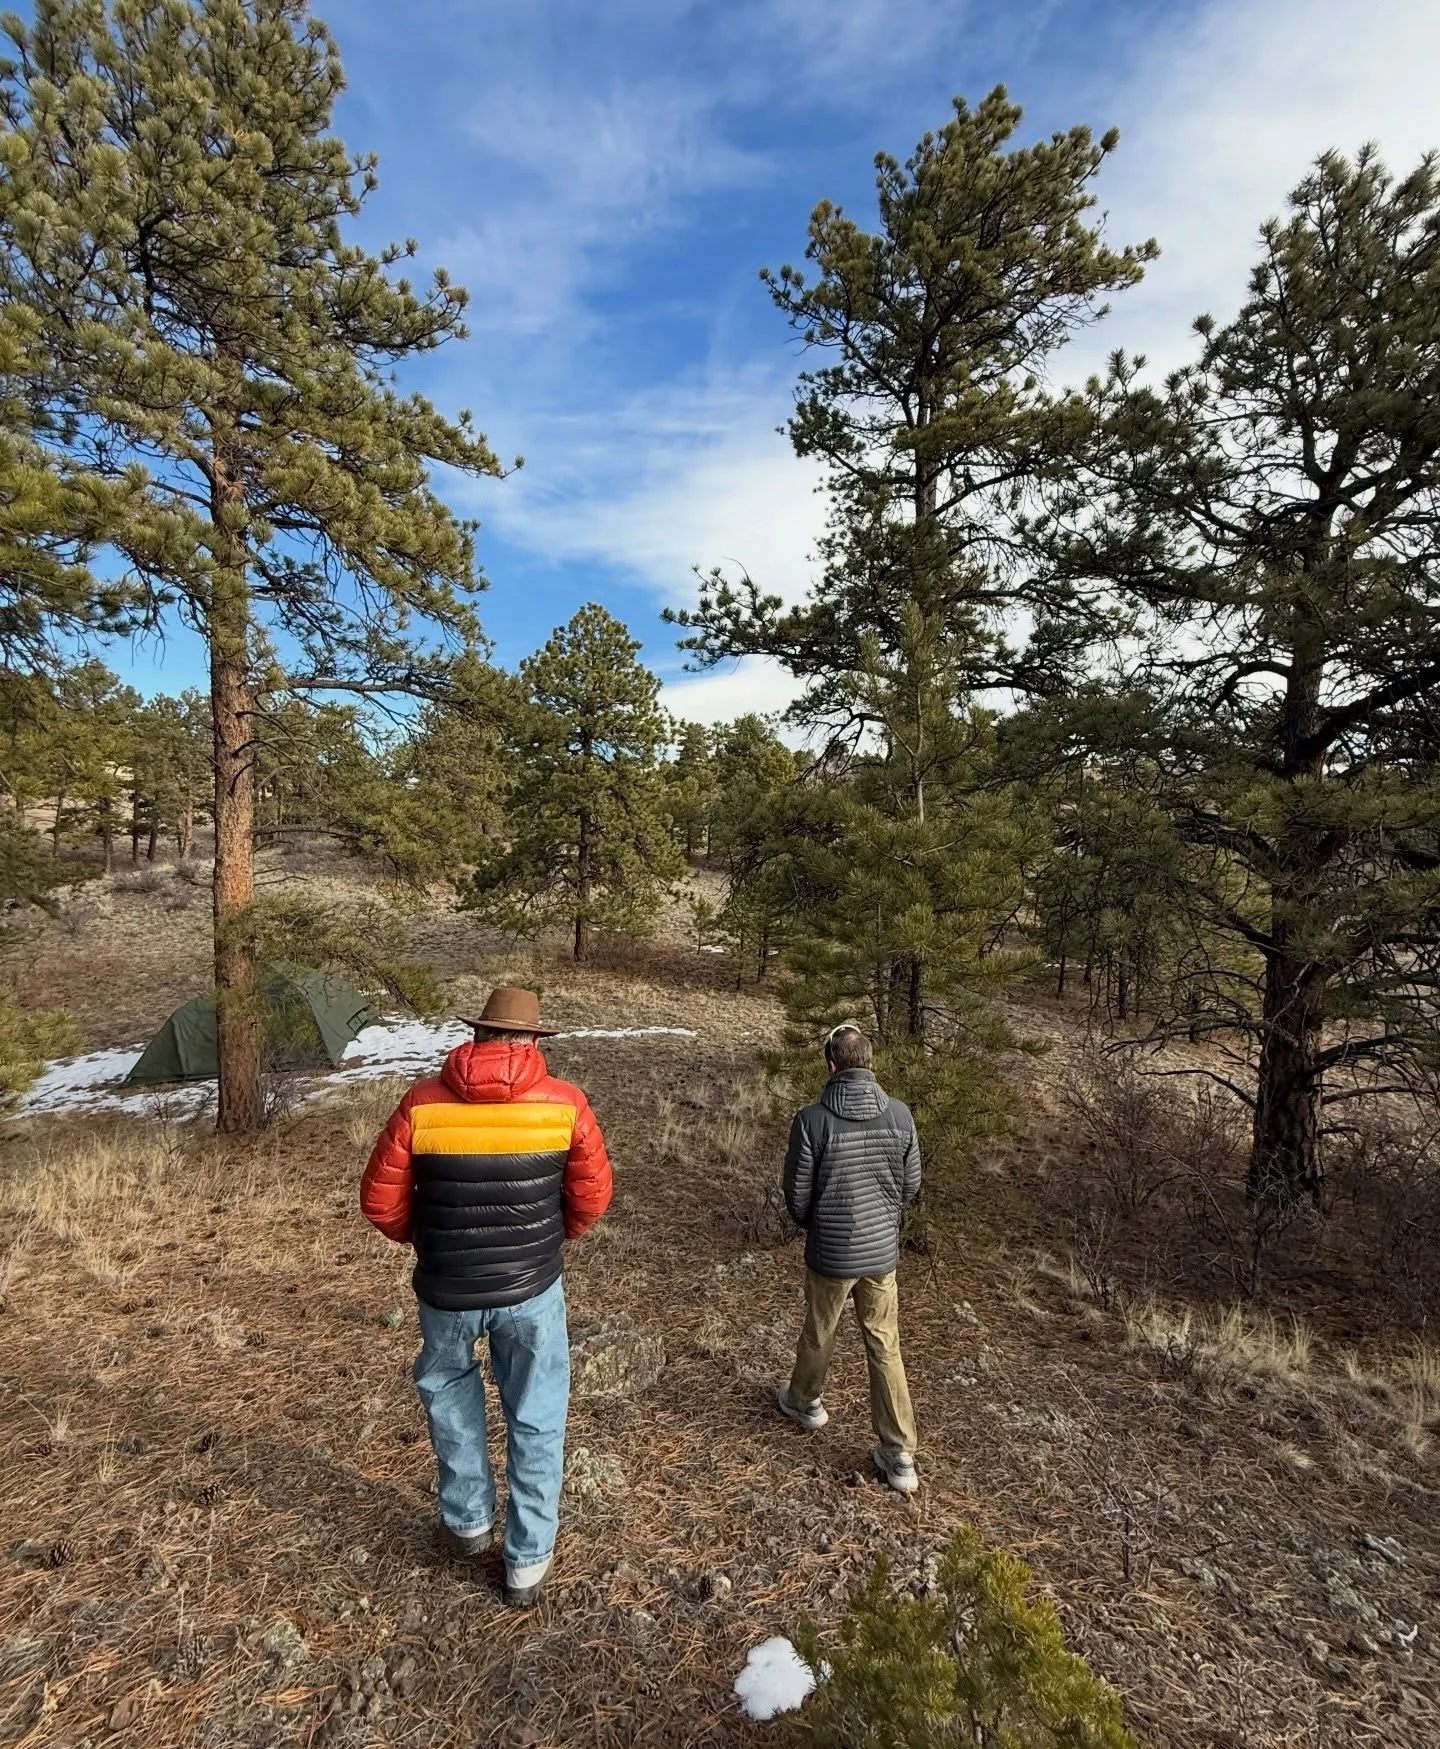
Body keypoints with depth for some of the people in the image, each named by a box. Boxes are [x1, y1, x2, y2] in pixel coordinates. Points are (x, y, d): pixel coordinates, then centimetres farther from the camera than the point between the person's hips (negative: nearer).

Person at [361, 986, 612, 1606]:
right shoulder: (564, 1102, -12)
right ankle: (528, 1560, 33)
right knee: (536, 1420, 20)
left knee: (448, 1388, 30)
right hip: (531, 1288, 0)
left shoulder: (422, 1102, -12)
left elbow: (380, 1201, -4)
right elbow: (592, 1196, -5)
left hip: (446, 1291, 1)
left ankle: (467, 1519, 43)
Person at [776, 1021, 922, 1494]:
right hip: (883, 1252, 2)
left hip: (830, 1254, -2)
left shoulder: (812, 1120, -22)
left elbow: (797, 1194, -12)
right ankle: (899, 1455, 23)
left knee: (818, 1335, 22)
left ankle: (804, 1401, 47)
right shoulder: (900, 1115, -12)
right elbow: (911, 1187, 0)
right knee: (885, 1348, 17)